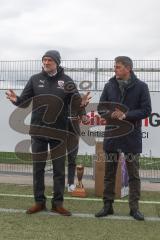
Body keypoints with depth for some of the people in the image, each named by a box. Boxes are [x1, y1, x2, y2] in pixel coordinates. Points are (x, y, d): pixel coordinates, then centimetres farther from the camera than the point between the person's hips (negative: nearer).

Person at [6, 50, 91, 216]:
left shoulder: (66, 81, 0)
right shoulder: (35, 79, 3)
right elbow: (24, 101, 2)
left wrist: (81, 103, -26)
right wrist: (16, 100, -21)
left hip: (59, 131, -1)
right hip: (38, 131, 1)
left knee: (59, 169, 5)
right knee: (38, 168, 8)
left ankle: (58, 203, 17)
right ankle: (39, 201, 20)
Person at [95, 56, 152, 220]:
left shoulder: (141, 87, -3)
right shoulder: (109, 86, 5)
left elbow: (146, 110, -8)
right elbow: (101, 107, 6)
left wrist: (126, 115, -19)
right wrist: (110, 114, -15)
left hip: (132, 137, -3)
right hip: (111, 135, 3)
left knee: (133, 174, 5)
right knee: (109, 173, 9)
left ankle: (134, 207, 16)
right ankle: (108, 205, 21)